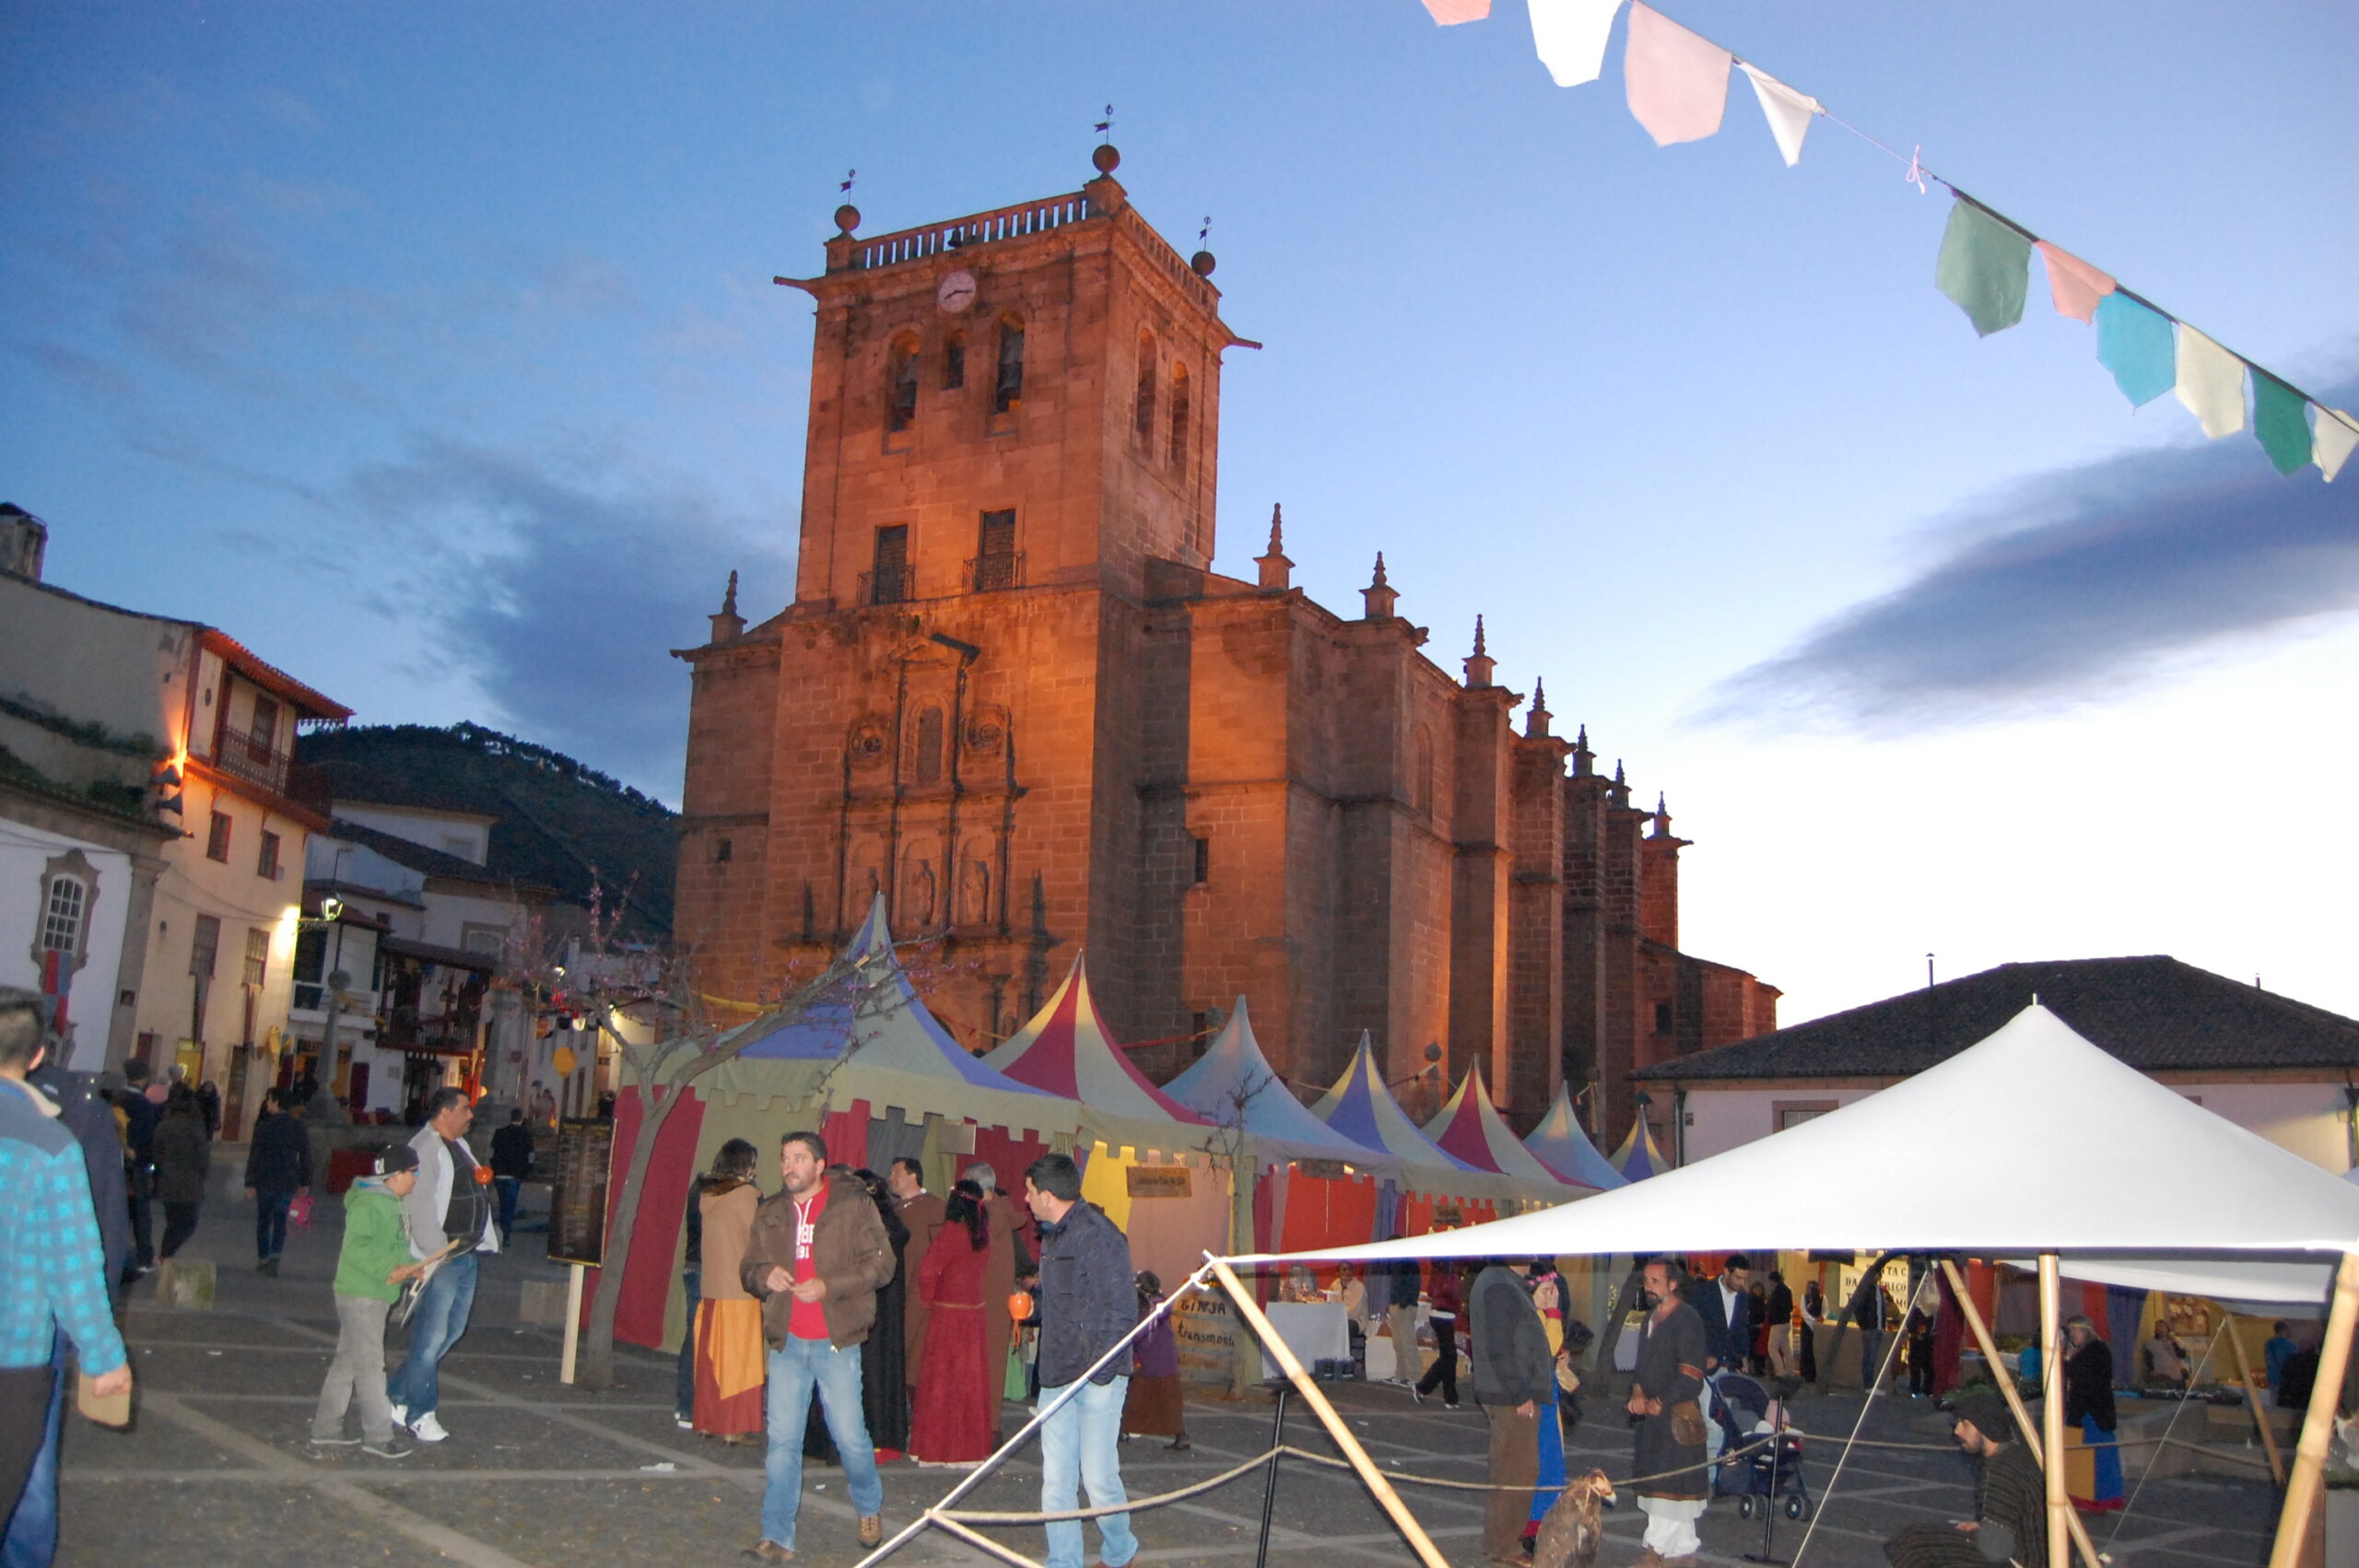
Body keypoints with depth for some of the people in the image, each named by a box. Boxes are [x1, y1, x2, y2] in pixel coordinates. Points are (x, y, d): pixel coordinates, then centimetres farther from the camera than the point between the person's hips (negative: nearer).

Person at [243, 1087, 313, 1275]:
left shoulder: (263, 1127, -9)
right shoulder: (298, 1127, 3)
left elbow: (254, 1156, -9)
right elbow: (305, 1155, 6)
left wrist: (250, 1183, -6)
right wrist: (305, 1182, 12)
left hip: (265, 1181, -3)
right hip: (288, 1182, 3)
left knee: (263, 1221, 10)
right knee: (280, 1222, 6)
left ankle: (263, 1260, 13)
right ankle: (274, 1259, -7)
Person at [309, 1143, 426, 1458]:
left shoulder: (392, 1204, 15)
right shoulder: (368, 1203, -17)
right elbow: (355, 1248, -25)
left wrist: (410, 1266, 6)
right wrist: (388, 1271, -28)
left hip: (377, 1295, 10)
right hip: (360, 1295, -10)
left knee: (347, 1362, 16)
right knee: (370, 1366, -6)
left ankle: (325, 1428, 25)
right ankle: (378, 1437, -2)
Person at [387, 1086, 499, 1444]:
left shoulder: (459, 1145, 18)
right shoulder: (425, 1149, -13)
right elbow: (419, 1203, -21)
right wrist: (437, 1250, -24)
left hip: (467, 1254, 10)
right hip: (440, 1257, -10)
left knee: (452, 1330, 14)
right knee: (431, 1337, -4)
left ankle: (399, 1395, 25)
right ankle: (421, 1414, 6)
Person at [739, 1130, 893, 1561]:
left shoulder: (854, 1207, -2)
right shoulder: (769, 1214, 12)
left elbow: (880, 1263, -6)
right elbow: (747, 1269, 16)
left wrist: (829, 1285, -17)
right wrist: (764, 1275, -8)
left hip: (835, 1342, -3)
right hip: (786, 1343, 3)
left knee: (850, 1436, 1)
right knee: (782, 1441, 3)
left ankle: (869, 1507, 28)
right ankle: (777, 1537, 11)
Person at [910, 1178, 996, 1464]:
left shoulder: (951, 1232, -17)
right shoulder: (982, 1232, 3)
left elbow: (928, 1269, -21)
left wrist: (926, 1298, -5)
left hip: (948, 1312, -6)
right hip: (975, 1310, 6)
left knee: (942, 1377, 3)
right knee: (971, 1376, 13)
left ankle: (939, 1446, 9)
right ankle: (973, 1439, 20)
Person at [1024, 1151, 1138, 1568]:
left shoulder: (1098, 1235, -15)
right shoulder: (1053, 1236, 14)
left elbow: (1121, 1311, -17)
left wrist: (1098, 1370, -18)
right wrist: (1030, 1299, 10)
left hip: (1096, 1377, -8)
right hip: (1057, 1376, 8)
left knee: (1099, 1478, -3)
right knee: (1055, 1480, 6)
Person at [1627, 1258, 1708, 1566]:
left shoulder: (1687, 1320, -12)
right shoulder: (1651, 1317, 13)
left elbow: (1691, 1375, -16)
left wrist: (1660, 1403, -14)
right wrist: (1638, 1393, 1)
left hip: (1677, 1414, -8)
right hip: (1652, 1413, 8)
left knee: (1669, 1481, -5)